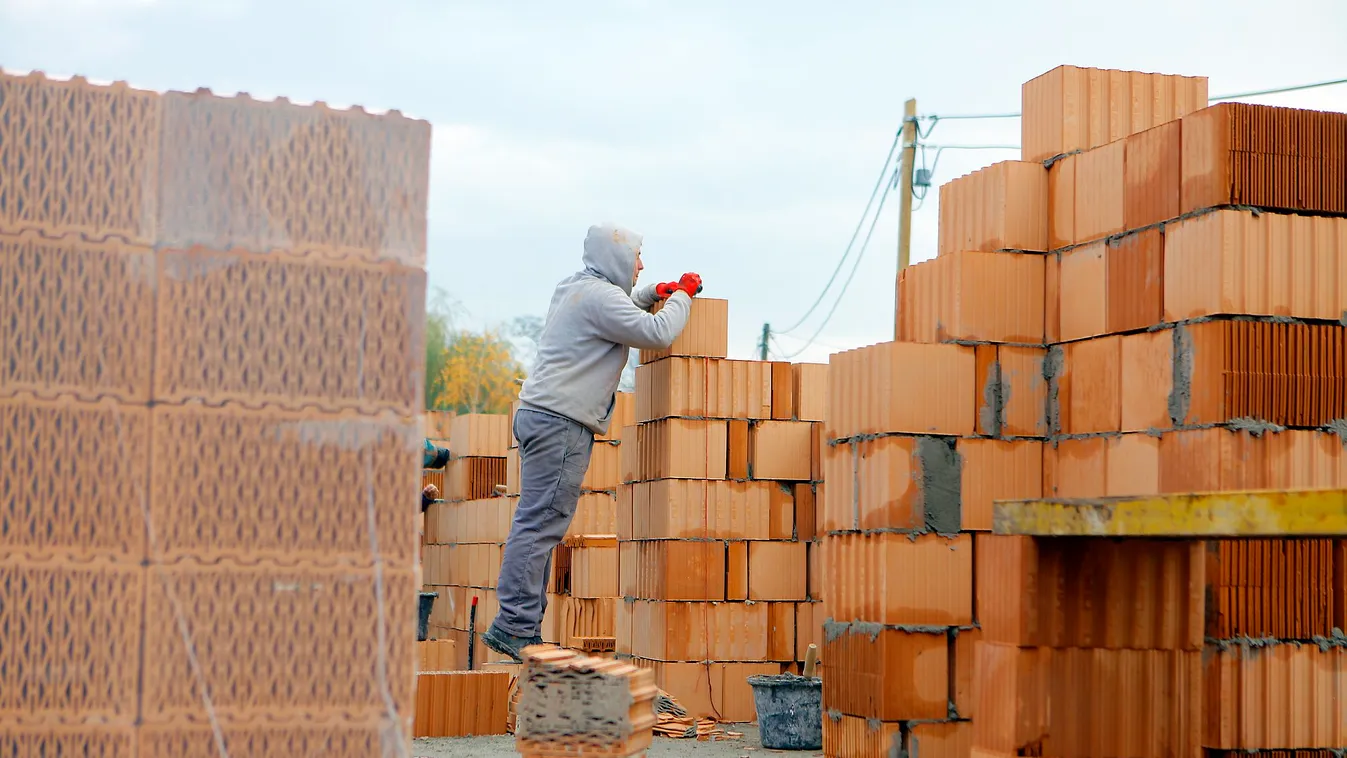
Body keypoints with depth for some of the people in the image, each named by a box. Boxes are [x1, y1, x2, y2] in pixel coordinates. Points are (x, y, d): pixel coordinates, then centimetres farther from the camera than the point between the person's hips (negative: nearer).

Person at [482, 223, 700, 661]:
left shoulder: (573, 289, 21)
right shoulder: (599, 296, -10)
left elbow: (621, 312, 40)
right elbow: (659, 333, -16)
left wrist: (655, 293, 24)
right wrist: (683, 296, 2)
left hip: (540, 413, 11)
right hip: (561, 422, -11)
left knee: (538, 524, 7)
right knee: (541, 524, -12)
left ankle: (522, 627, 7)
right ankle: (514, 625, -15)